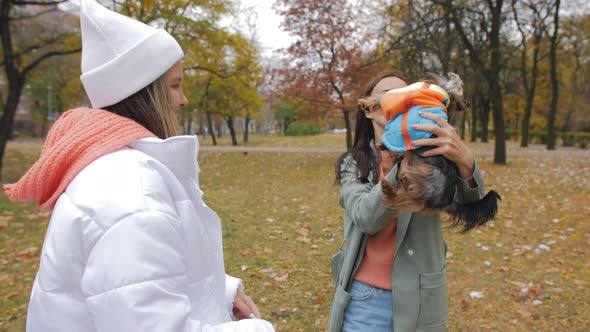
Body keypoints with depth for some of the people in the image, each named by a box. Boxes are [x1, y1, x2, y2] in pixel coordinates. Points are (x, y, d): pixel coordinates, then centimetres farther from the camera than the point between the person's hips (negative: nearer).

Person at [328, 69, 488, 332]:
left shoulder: (429, 156, -5)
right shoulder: (351, 164, -3)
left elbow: (470, 203, -22)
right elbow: (365, 219, -19)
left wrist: (464, 160, -43)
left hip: (417, 299, 0)